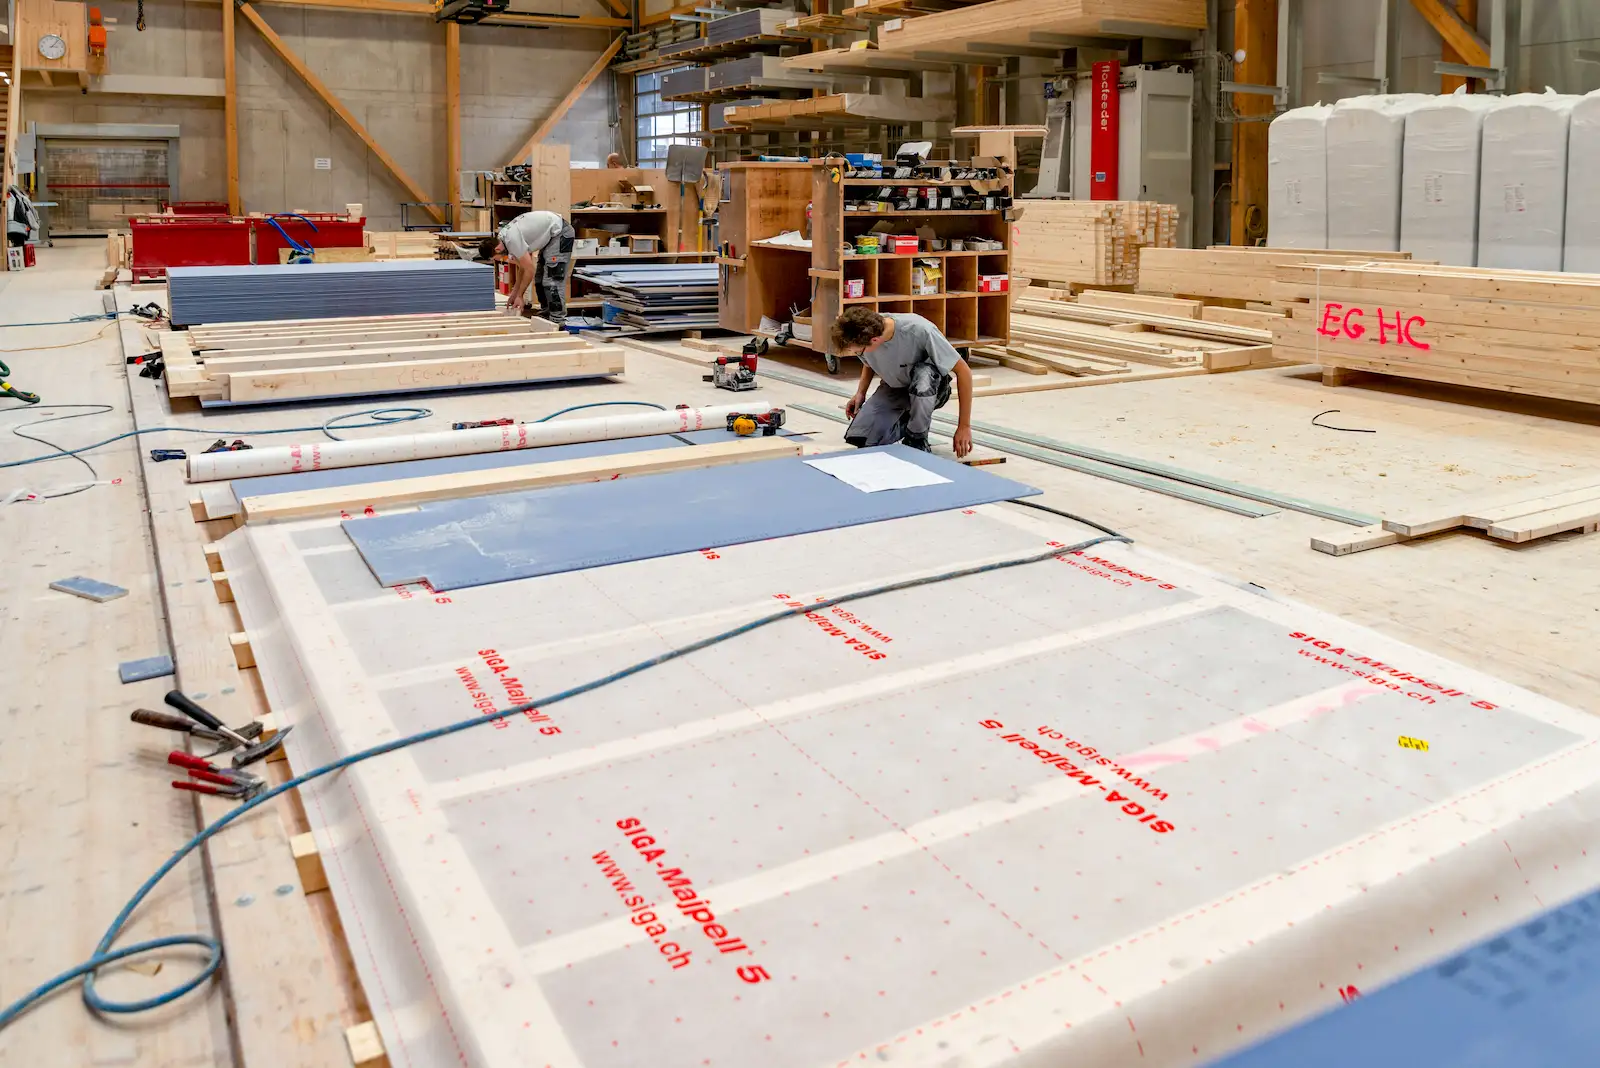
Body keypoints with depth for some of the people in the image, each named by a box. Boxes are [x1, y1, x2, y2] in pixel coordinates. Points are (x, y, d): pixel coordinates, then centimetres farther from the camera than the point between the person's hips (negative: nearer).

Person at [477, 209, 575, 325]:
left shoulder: (512, 240, -26)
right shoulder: (505, 236, 5)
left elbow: (530, 270, -22)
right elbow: (523, 267, 13)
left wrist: (519, 296, -12)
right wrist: (514, 293, 13)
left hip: (560, 232, -11)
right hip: (551, 234, 11)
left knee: (552, 279, -15)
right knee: (540, 278, 14)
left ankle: (557, 321, -13)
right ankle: (546, 315, 19)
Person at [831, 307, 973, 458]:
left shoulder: (920, 331, -34)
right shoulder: (862, 335, -20)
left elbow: (963, 371, -26)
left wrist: (964, 426, -24)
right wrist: (860, 393, -8)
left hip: (931, 389, -4)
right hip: (894, 388, 4)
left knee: (923, 375, -40)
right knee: (858, 438, -16)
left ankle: (917, 439, -14)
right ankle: (905, 422, 12)